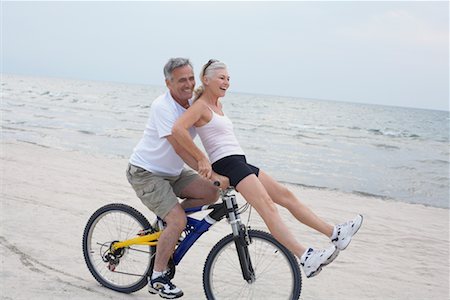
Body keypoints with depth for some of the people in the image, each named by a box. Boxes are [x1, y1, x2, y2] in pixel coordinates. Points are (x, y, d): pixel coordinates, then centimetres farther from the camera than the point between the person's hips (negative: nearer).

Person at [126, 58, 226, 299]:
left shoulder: (194, 102, 0)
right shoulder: (163, 107, -24)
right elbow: (181, 148, -31)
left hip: (172, 172, 7)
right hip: (146, 173, -7)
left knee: (210, 193, -9)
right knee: (178, 221, -18)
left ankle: (168, 218, 11)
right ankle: (157, 279, -1)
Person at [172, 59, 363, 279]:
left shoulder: (217, 105, 23)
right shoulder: (200, 106, -6)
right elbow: (178, 130, -23)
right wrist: (202, 159, -21)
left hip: (240, 164, 10)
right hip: (227, 164, -10)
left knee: (286, 195, 5)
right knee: (268, 207, -26)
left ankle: (335, 234, 8)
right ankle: (305, 259, -38)